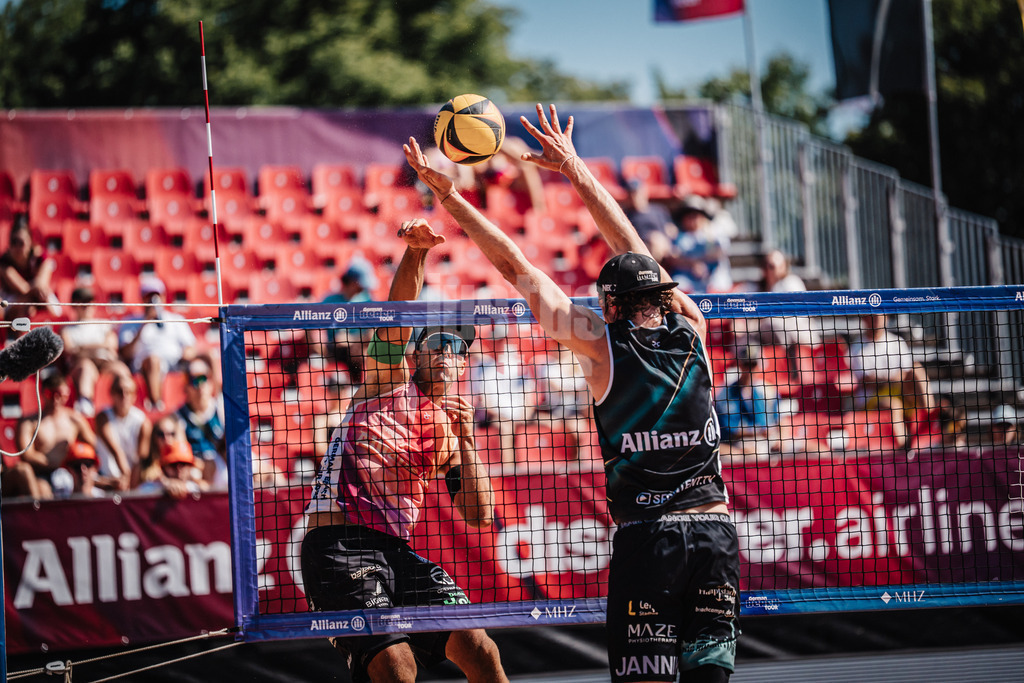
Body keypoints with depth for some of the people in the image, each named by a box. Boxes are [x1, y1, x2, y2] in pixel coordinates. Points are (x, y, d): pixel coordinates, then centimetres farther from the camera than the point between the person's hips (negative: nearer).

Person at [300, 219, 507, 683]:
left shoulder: (452, 433, 21)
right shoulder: (391, 381, 11)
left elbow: (479, 516, 10)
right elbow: (397, 312, -7)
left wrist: (466, 440, 1)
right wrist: (415, 253, -23)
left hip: (395, 549, 5)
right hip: (339, 544, -5)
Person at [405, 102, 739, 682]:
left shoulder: (602, 343, -1)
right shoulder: (690, 329, 8)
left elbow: (516, 267, 4)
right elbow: (632, 246, 20)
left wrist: (451, 197, 11)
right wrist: (577, 170, 31)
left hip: (646, 536, -4)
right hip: (716, 531, 4)